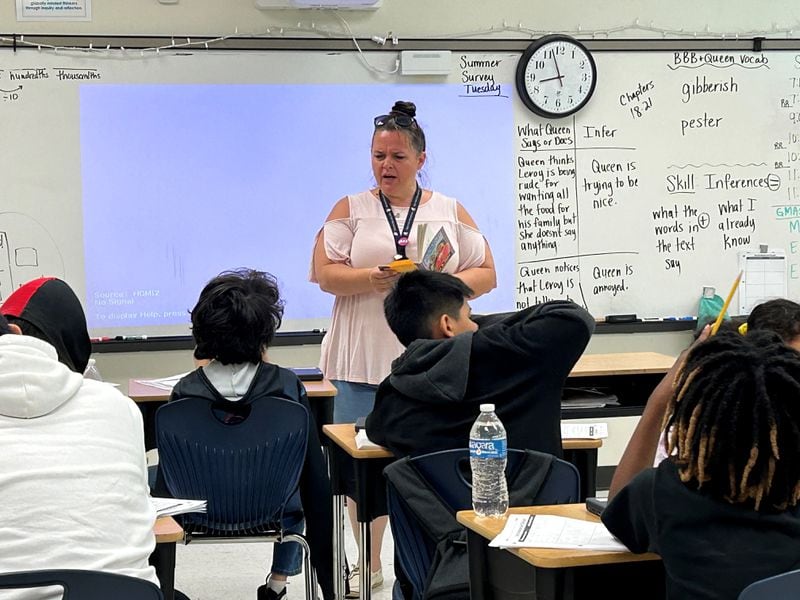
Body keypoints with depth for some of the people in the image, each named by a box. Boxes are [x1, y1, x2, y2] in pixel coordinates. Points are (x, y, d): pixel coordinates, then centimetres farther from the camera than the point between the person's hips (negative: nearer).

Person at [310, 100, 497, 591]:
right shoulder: (351, 209, 8)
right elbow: (325, 272, -1)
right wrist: (372, 279, -19)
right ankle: (369, 564, 16)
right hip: (366, 360, 0)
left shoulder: (450, 211, 10)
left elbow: (486, 273, 8)